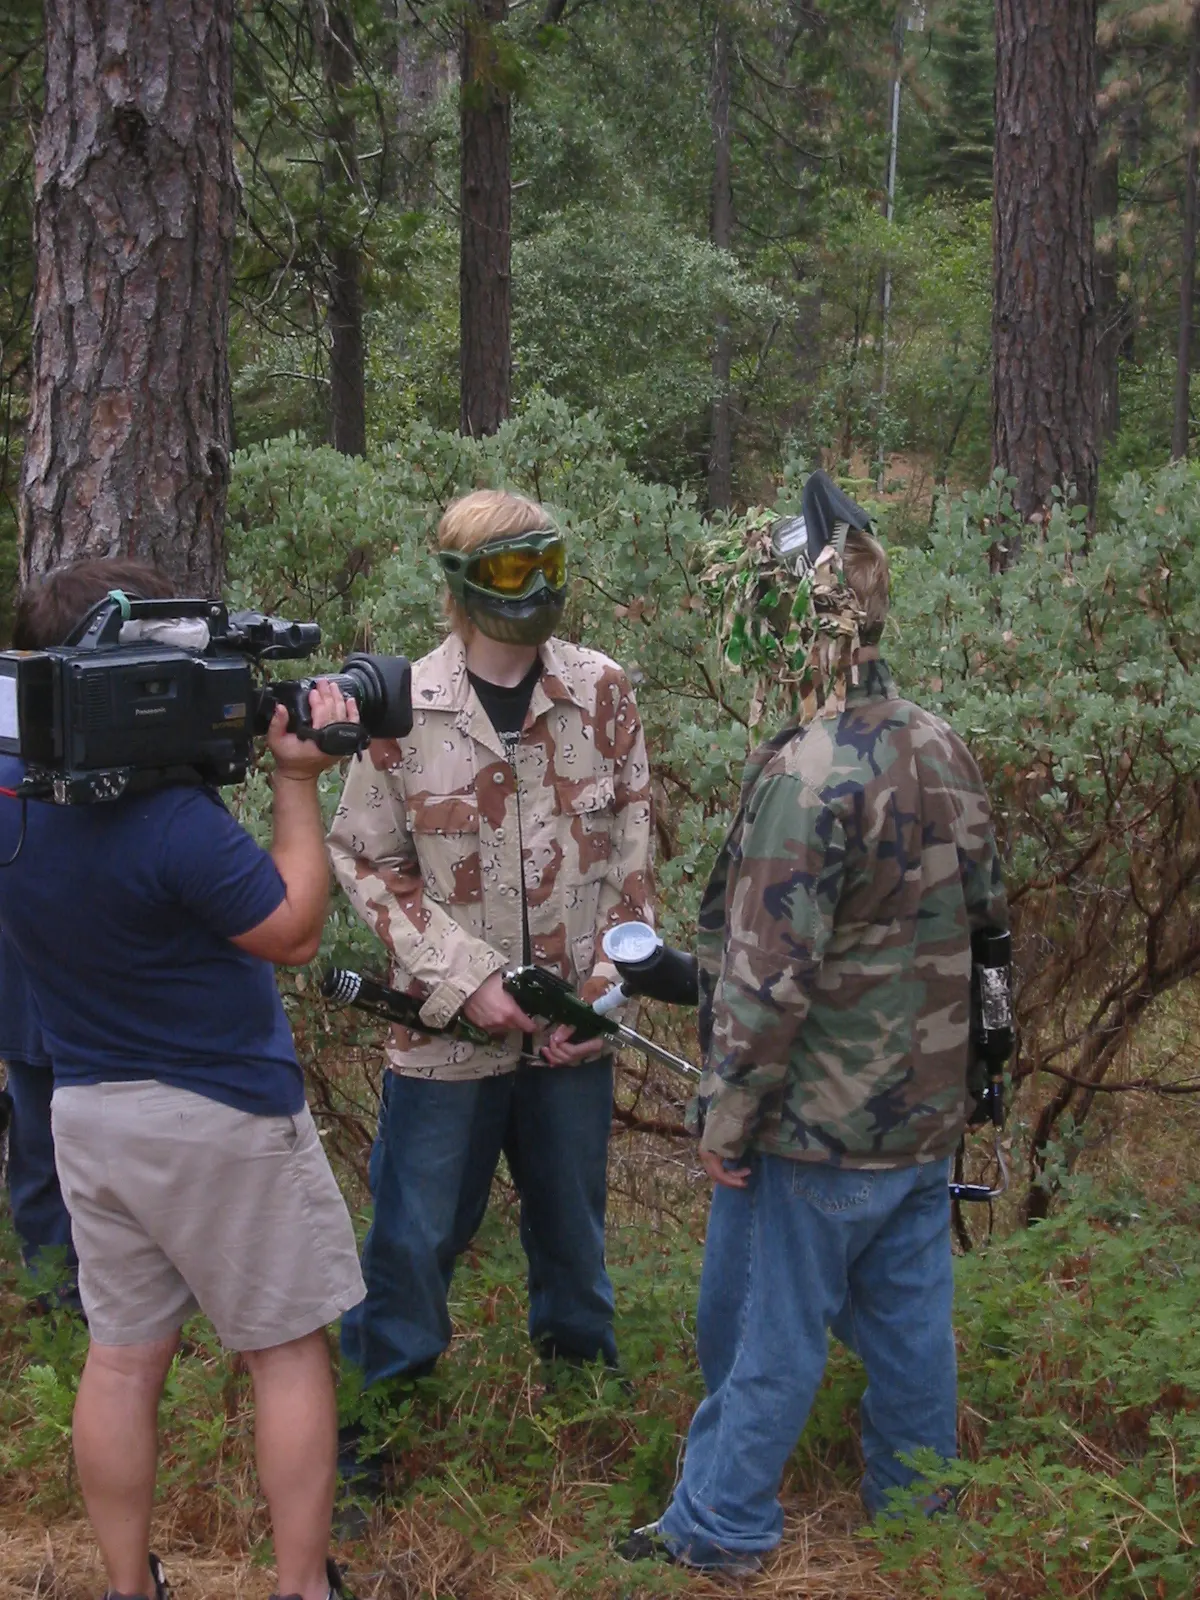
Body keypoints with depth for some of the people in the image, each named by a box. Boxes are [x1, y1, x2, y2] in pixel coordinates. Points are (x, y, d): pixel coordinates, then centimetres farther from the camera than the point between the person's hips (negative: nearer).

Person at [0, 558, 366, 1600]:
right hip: (224, 1115, -7)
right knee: (288, 1349, 8)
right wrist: (298, 781, -13)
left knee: (123, 1356, 15)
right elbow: (295, 932, -14)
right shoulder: (170, 820, -27)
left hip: (88, 1112, 7)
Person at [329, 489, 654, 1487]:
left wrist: (608, 988, -5)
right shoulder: (403, 711, -10)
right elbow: (366, 863, -5)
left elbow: (632, 852, 2)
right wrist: (466, 978, -13)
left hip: (572, 1027, 3)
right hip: (450, 1030, -3)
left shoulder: (602, 694, -3)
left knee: (573, 1221, 19)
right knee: (417, 1233, 5)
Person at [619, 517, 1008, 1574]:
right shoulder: (946, 752, 4)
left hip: (817, 1125, -8)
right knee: (912, 1320, 18)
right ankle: (916, 1514, 32)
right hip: (928, 1109, 8)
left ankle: (720, 1528, 19)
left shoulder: (807, 772, -22)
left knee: (769, 1330, 6)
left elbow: (770, 976, -22)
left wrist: (729, 1117, -13)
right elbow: (986, 915, 14)